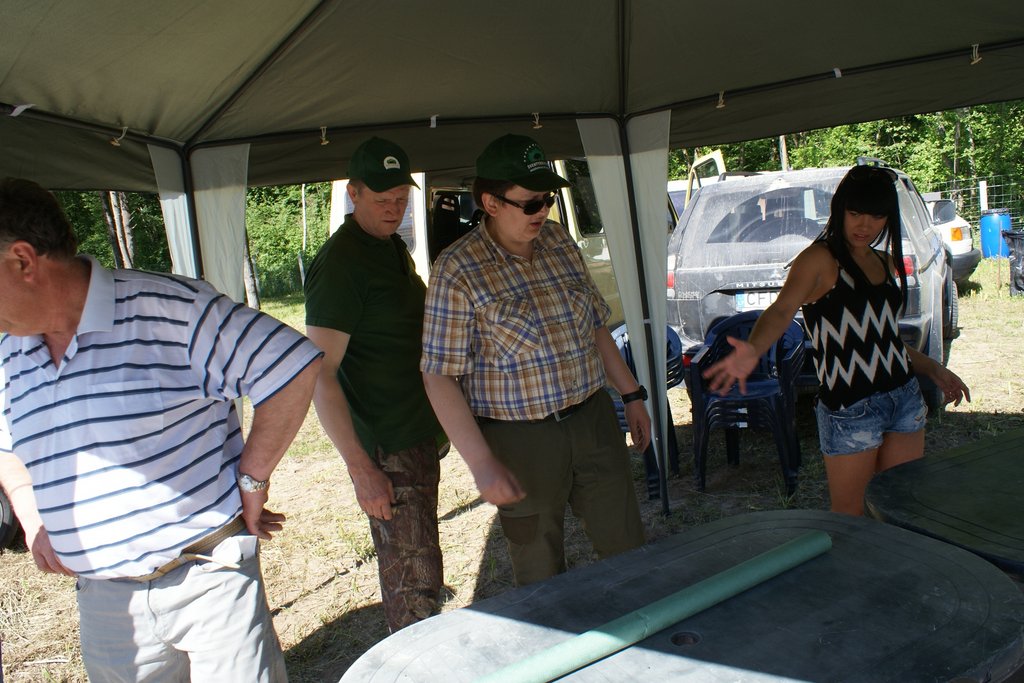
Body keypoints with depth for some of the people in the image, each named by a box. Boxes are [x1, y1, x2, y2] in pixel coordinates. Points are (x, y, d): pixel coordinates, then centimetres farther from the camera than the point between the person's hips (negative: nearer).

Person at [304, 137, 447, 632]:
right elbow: (319, 374, -23)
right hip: (385, 448, -9)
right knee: (413, 577, -1)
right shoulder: (339, 263, -19)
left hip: (420, 434, 9)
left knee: (411, 564, 22)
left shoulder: (394, 247, 11)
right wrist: (360, 468, -26)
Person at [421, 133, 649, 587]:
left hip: (594, 420, 5)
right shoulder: (457, 271, -13)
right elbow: (440, 377, -14)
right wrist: (483, 464, -19)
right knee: (543, 577, 10)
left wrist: (632, 395, 14)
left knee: (630, 554, 14)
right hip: (521, 441, -5)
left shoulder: (560, 241, 5)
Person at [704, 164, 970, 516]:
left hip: (905, 398, 7)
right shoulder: (820, 258, -8)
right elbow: (781, 310, -26)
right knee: (851, 519, 1)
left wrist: (934, 369, 28)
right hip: (849, 409, -7)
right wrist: (753, 349, -45)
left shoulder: (886, 263, 15)